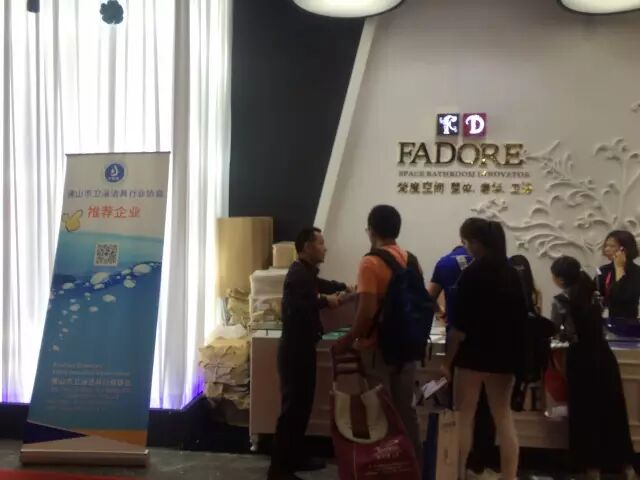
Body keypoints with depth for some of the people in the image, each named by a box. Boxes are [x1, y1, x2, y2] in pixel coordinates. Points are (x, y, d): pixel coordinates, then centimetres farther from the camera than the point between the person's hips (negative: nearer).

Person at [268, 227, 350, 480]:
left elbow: (318, 284, 37)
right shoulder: (297, 273, -18)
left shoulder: (306, 271, 13)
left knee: (303, 404, 17)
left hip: (303, 348, 10)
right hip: (295, 350, -10)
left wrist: (343, 287, 29)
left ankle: (296, 457, 28)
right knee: (293, 407, -7)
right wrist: (325, 301, -21)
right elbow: (295, 308, -32)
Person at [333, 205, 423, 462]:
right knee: (406, 408, 15)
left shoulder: (371, 263, -16)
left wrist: (347, 341, -12)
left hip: (379, 347, -7)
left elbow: (368, 311, -23)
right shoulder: (411, 260, 5)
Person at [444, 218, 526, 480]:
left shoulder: (472, 273, -13)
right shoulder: (511, 272, 6)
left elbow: (461, 324, -15)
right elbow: (520, 315, 11)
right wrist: (512, 351, 18)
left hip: (475, 353, -6)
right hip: (505, 354, 6)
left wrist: (447, 360, -9)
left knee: (464, 417, 5)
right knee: (503, 415, 12)